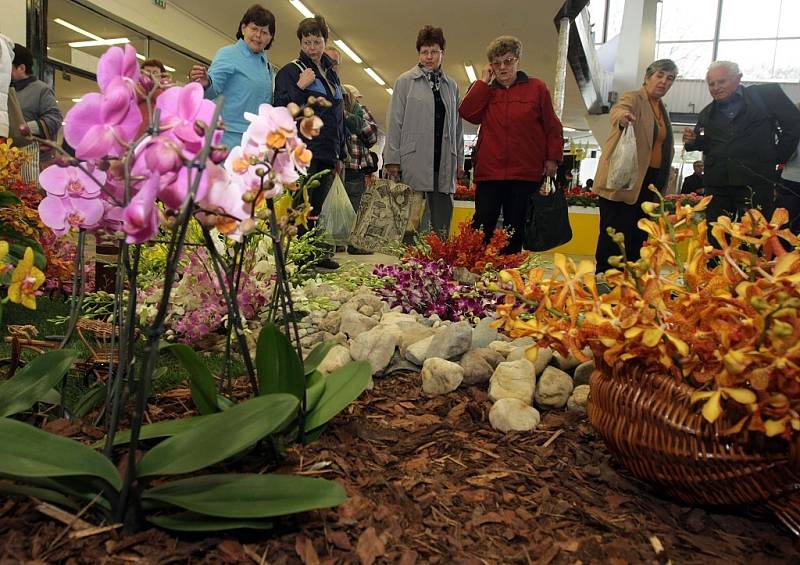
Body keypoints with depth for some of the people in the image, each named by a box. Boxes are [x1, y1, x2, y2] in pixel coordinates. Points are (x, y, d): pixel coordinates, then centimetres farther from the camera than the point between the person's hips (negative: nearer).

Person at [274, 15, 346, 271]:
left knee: (315, 209, 9)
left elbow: (339, 117, 25)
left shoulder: (332, 74, 21)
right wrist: (300, 87, -20)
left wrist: (339, 154, 20)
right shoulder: (290, 71, 1)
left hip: (327, 154, 6)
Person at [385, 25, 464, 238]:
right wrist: (392, 159, -6)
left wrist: (459, 159, 12)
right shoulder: (405, 81, 6)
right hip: (414, 161, -4)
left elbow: (456, 125, 18)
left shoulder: (451, 85, 18)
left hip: (444, 163, 4)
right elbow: (394, 121, 1)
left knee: (442, 224, 2)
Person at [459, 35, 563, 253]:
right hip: (489, 171, 1)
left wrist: (553, 158, 0)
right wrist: (484, 81, 0)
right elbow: (467, 113, -5)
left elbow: (552, 127, 8)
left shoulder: (536, 88, 8)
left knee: (515, 230, 5)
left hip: (526, 173, -1)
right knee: (482, 228, -3)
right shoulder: (484, 91, 14)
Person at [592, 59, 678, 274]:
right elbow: (617, 110, -28)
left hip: (649, 181, 8)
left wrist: (661, 184, 22)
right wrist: (622, 117, -53)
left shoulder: (662, 109, 19)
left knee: (639, 238, 9)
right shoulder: (633, 98, -4)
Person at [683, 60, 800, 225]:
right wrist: (692, 141, -1)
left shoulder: (766, 94, 4)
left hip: (756, 181, -4)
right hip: (716, 184, 4)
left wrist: (777, 157, 2)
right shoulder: (707, 114, 16)